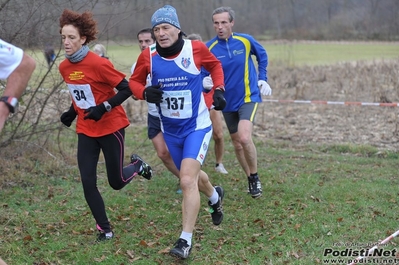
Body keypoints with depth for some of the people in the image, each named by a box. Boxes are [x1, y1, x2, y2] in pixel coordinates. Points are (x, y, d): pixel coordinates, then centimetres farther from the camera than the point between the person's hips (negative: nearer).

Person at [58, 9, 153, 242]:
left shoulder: (98, 63, -20)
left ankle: (137, 165, 39)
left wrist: (104, 108, -26)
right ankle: (105, 229, 11)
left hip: (111, 128, -5)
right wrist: (72, 112, 4)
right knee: (87, 183, -3)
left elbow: (127, 89, -17)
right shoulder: (64, 67, 0)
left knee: (116, 182, 6)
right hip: (86, 131, 5)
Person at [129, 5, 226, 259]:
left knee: (187, 180, -18)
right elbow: (134, 81, 4)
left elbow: (215, 65, 7)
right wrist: (145, 92, -17)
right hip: (170, 129, 4)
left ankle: (186, 241, -8)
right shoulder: (148, 56, -11)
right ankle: (215, 197, 56)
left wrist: (219, 89, -7)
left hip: (197, 126, -4)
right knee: (192, 175, 22)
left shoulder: (196, 48, -14)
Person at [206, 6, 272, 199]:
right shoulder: (209, 48, -9)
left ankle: (254, 177, 0)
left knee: (244, 138, -23)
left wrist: (262, 79, 6)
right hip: (227, 102, 3)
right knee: (237, 144, 12)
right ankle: (251, 179, 33)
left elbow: (262, 55, 11)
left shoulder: (245, 40, -8)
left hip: (248, 97, -3)